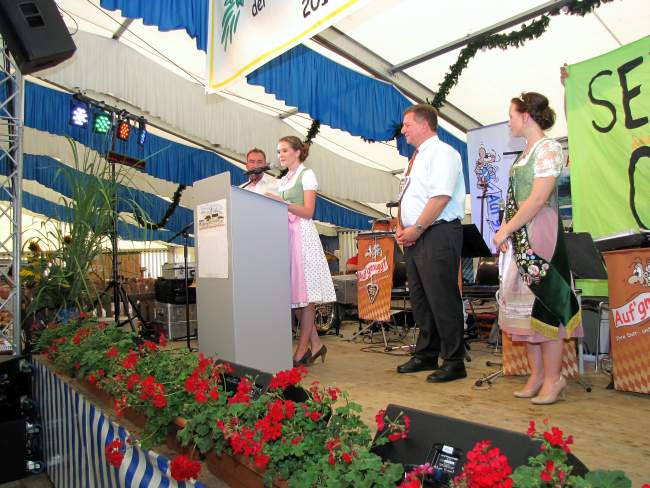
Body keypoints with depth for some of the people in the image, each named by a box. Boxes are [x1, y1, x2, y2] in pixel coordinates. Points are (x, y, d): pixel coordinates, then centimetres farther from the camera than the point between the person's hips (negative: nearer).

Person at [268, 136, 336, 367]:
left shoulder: (307, 175, 1)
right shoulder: (283, 180, 22)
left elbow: (308, 211, -9)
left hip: (302, 233, -7)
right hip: (285, 233, 7)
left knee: (304, 292, -6)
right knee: (292, 292, 2)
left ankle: (302, 349, -1)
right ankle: (315, 343, 11)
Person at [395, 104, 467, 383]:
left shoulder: (441, 152, -7)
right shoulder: (416, 157, 22)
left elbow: (441, 196, -19)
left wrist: (416, 229, -17)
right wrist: (402, 228, 9)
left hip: (438, 234, -9)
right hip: (414, 237, 9)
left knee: (442, 299, -5)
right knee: (420, 298, 13)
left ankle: (454, 362, 6)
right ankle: (426, 355, 25)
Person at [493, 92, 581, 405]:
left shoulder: (548, 148, -7)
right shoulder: (525, 153, 18)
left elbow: (538, 199, -16)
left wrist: (505, 230, -15)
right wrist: (506, 231, 4)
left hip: (539, 233, -8)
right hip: (518, 238, 8)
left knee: (542, 302, -5)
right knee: (524, 304, 8)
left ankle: (553, 378, 6)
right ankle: (536, 374, 17)